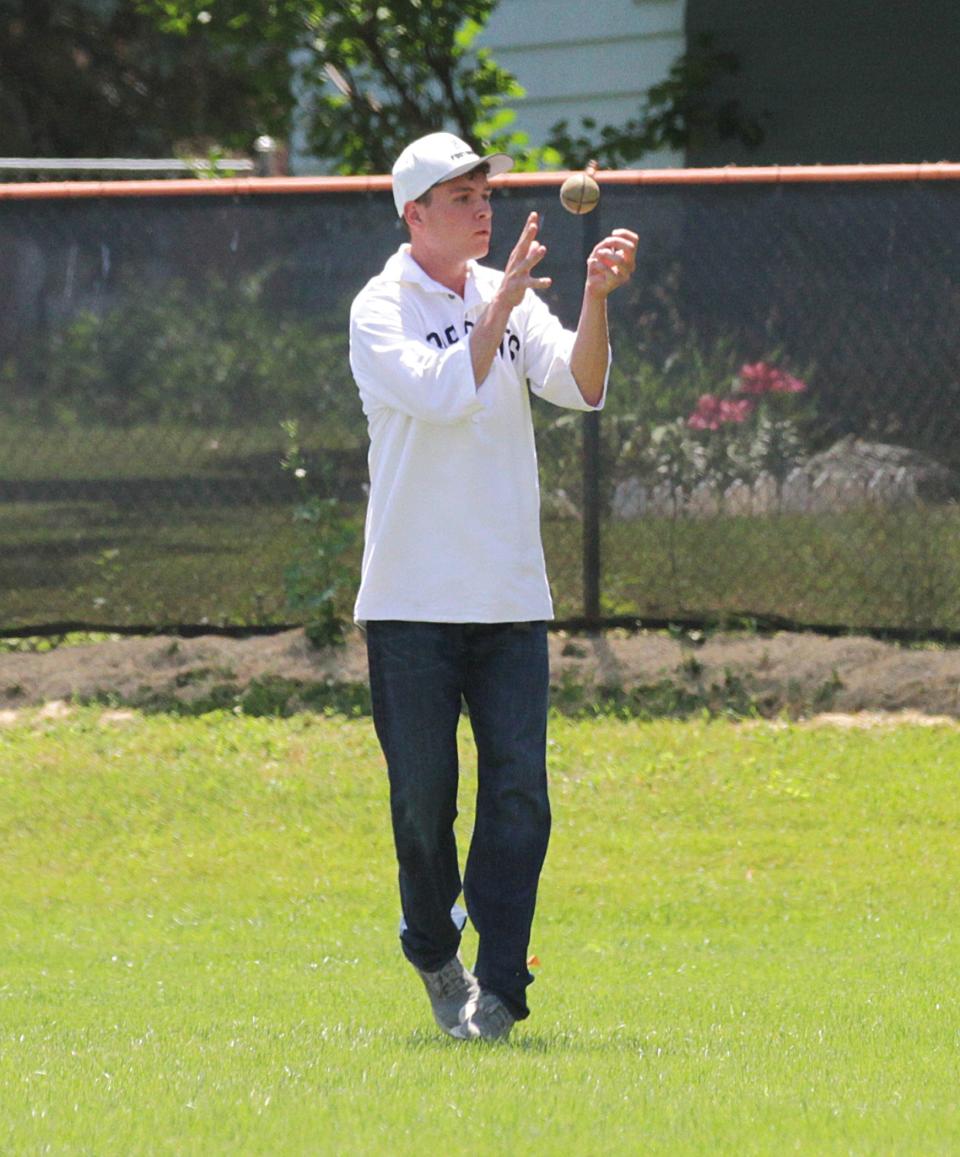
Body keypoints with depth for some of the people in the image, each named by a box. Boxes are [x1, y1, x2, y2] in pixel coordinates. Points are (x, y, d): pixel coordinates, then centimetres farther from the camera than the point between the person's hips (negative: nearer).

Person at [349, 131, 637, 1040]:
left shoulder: (509, 300, 10)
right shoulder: (381, 310, -4)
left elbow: (580, 386, -4)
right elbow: (443, 394, -21)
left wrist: (595, 300, -19)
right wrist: (506, 299, -23)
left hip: (511, 597, 4)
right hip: (412, 600, -4)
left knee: (519, 790, -5)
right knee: (423, 794, 2)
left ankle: (499, 986, -3)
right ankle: (434, 956, 24)